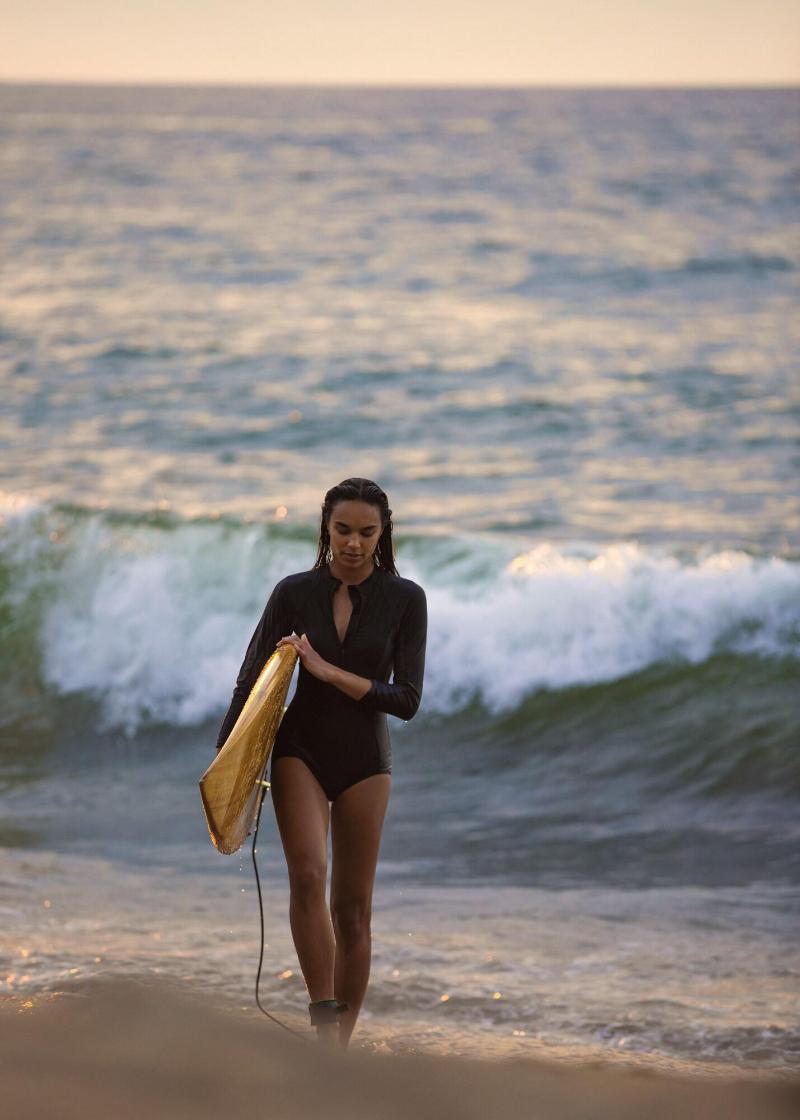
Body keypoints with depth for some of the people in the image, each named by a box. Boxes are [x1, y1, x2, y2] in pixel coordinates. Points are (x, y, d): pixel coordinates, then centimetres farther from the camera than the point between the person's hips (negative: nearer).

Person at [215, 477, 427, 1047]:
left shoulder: (405, 599, -4)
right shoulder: (295, 593, -2)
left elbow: (408, 699, -10)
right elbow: (251, 682, 2)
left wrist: (330, 672, -18)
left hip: (365, 757, 0)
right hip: (300, 749, 0)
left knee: (353, 908, 2)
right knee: (308, 875, -23)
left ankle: (341, 1045, 11)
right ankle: (324, 1025, -21)